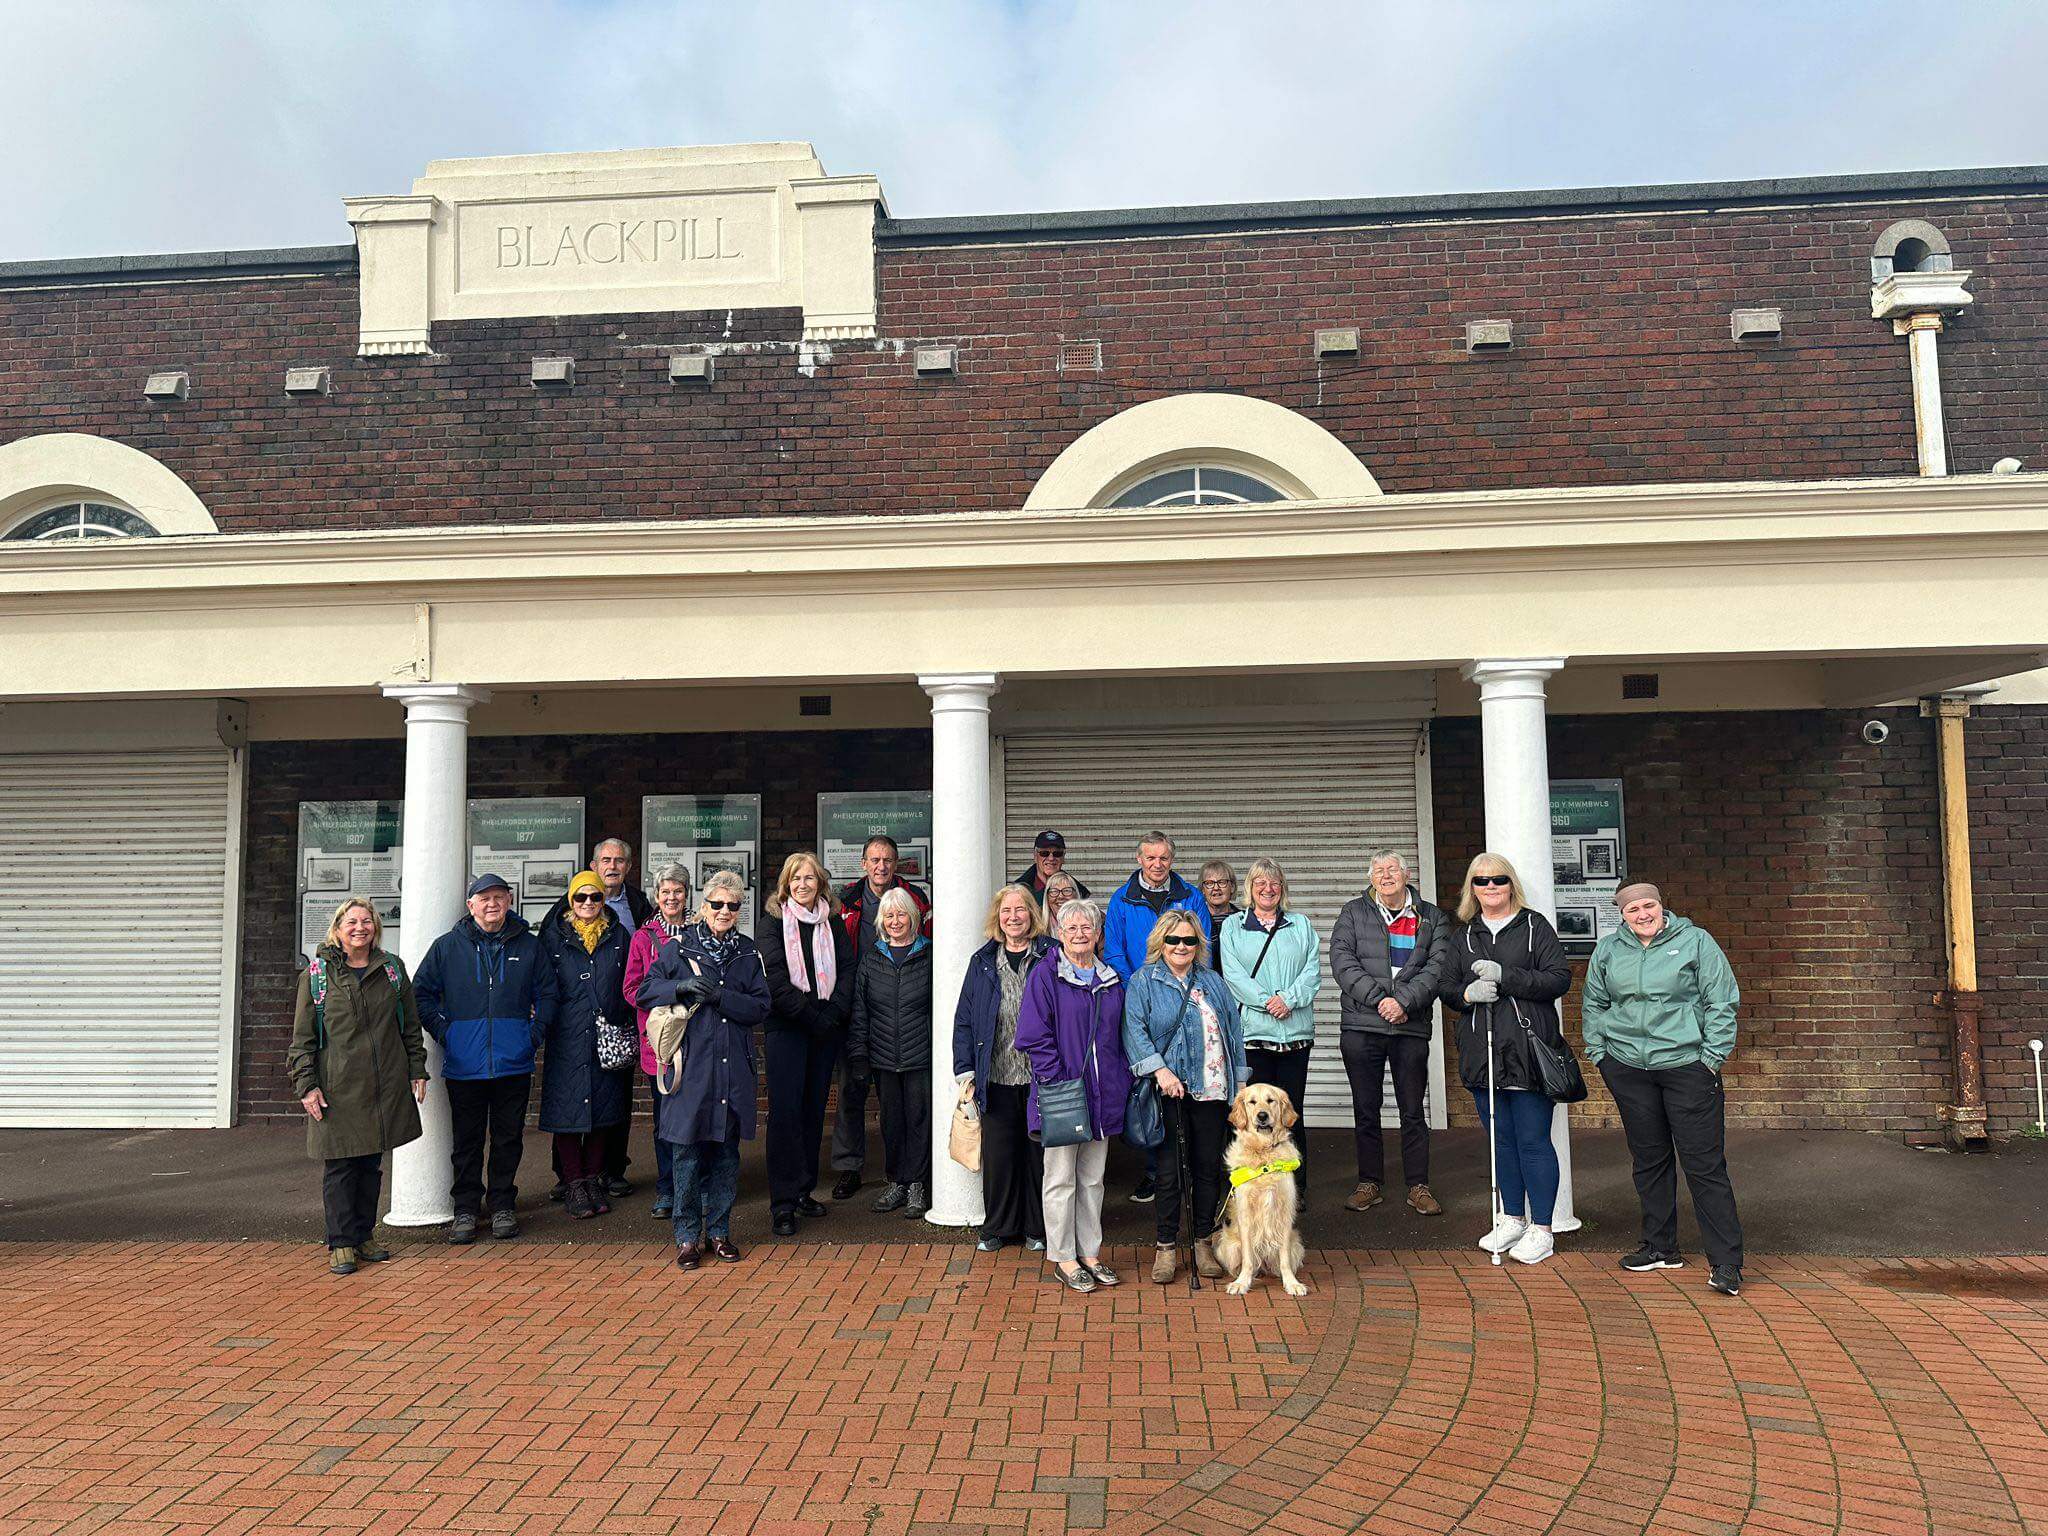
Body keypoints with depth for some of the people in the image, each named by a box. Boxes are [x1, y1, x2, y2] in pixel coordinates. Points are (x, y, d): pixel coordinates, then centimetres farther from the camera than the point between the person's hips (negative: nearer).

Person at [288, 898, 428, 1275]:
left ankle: (364, 1236, 23)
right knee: (339, 1166, -1)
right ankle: (342, 1244, 9)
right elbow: (303, 1036, 1)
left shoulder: (392, 969, 8)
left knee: (371, 1163, 11)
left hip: (385, 1085, 3)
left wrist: (417, 1071, 8)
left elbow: (411, 1026, 13)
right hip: (337, 1088, -3)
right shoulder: (317, 974, 1)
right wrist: (306, 1084, -5)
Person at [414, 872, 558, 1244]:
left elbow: (548, 993, 13)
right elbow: (422, 992, 6)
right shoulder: (448, 946, 2)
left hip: (514, 1063, 1)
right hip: (464, 1064, -1)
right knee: (466, 1141, 7)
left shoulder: (528, 945, 6)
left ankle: (502, 1205, 21)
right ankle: (466, 1209, 18)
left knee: (509, 1138, 8)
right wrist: (443, 1031, -3)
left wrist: (535, 1032, 2)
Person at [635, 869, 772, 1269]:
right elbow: (644, 992, 1)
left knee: (727, 1151, 9)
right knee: (688, 1151, 0)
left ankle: (719, 1230, 22)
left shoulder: (748, 952, 9)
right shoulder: (679, 947, 2)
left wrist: (719, 996, -12)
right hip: (691, 1063, -3)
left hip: (733, 1067, 3)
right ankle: (688, 1236, 13)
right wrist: (680, 988, -16)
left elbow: (761, 1007, 1)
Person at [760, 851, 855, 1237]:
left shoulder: (833, 923, 11)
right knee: (785, 1110, -7)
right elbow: (776, 980, -9)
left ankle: (804, 1190, 19)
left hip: (826, 1030, 4)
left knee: (814, 1108, 9)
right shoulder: (774, 922, -1)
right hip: (785, 1030, -4)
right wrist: (812, 1018, -14)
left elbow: (847, 971, 5)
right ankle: (783, 1203, -3)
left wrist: (831, 1016, -9)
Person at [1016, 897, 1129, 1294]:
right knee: (1061, 1177, 3)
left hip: (1103, 1095, 5)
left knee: (1093, 1178, 13)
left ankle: (1090, 1253, 23)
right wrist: (1058, 1084, -16)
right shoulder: (1045, 975, -7)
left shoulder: (1111, 978, 10)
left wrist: (1122, 1080, 6)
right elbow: (1035, 1037, -11)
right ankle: (1062, 1257, 13)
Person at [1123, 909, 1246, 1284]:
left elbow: (1233, 1030, 15)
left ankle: (1203, 1243, 21)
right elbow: (1135, 1030, -9)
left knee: (1209, 1168, 8)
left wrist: (1240, 1080, 11)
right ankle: (1166, 1247, 13)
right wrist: (1160, 1071, -19)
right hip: (1170, 1092, -4)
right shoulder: (1143, 982, 1)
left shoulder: (1212, 981, 14)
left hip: (1212, 1091, 4)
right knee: (1169, 1170, 0)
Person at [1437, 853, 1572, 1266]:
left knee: (1532, 1140, -2)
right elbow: (1447, 988, 12)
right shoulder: (1463, 936, 14)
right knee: (1500, 1139, 13)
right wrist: (1468, 992, -10)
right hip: (1482, 1052, 5)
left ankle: (1541, 1229, 9)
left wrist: (1504, 976, -17)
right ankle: (1513, 1220, 26)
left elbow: (1560, 979, -8)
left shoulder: (1534, 926, 0)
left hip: (1529, 1050, -5)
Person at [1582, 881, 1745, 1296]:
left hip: (1687, 1065, -4)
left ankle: (1726, 1262, 0)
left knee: (1704, 1164, -5)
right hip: (1627, 1069, 4)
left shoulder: (1696, 941, -1)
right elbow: (1593, 1005, 19)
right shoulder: (1608, 949, 9)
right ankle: (1660, 1247, 25)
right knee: (1649, 1159, 12)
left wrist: (1713, 1057, -6)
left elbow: (1721, 1003, -1)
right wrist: (1598, 1052, 10)